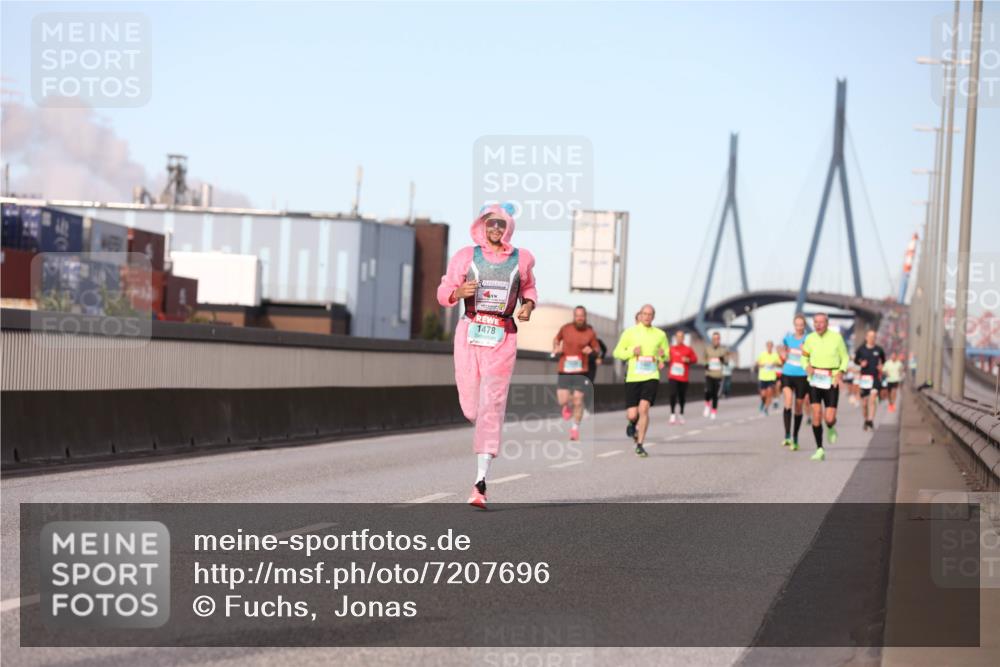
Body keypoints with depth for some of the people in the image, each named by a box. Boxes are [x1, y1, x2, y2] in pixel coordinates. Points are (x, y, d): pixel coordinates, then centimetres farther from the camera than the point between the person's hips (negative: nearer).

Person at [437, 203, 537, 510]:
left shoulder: (522, 259, 6)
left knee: (491, 405, -12)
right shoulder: (465, 256, 4)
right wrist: (458, 292, -15)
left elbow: (529, 287, 24)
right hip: (469, 333, 1)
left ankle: (481, 482, -16)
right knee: (471, 408, 3)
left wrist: (528, 305, 3)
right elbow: (443, 291, 7)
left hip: (502, 338, -1)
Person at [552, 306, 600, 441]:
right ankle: (567, 407, 30)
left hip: (581, 372, -1)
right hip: (564, 371, 1)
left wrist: (592, 351, -15)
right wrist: (556, 347, 1)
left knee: (578, 401, -3)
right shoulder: (565, 328, 1)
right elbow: (557, 339, 22)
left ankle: (575, 428, 17)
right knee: (562, 401, -9)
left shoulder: (590, 333, -1)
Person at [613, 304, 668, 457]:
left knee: (644, 409, -19)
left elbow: (668, 354, 17)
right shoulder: (629, 332, 2)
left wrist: (663, 354, -7)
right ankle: (633, 424, 36)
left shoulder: (660, 334, 6)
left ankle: (640, 445, -10)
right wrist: (632, 351, -12)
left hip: (651, 377, 0)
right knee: (632, 415, -3)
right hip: (633, 377, 0)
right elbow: (617, 352, 6)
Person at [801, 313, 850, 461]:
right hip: (815, 380, 2)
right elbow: (804, 356, 16)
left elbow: (845, 358, 6)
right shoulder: (810, 339, 2)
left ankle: (831, 428, 30)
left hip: (831, 381, -2)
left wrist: (840, 373, -10)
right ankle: (820, 449, -1)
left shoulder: (836, 337, -4)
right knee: (816, 415, -10)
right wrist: (807, 367, -6)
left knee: (829, 418, -8)